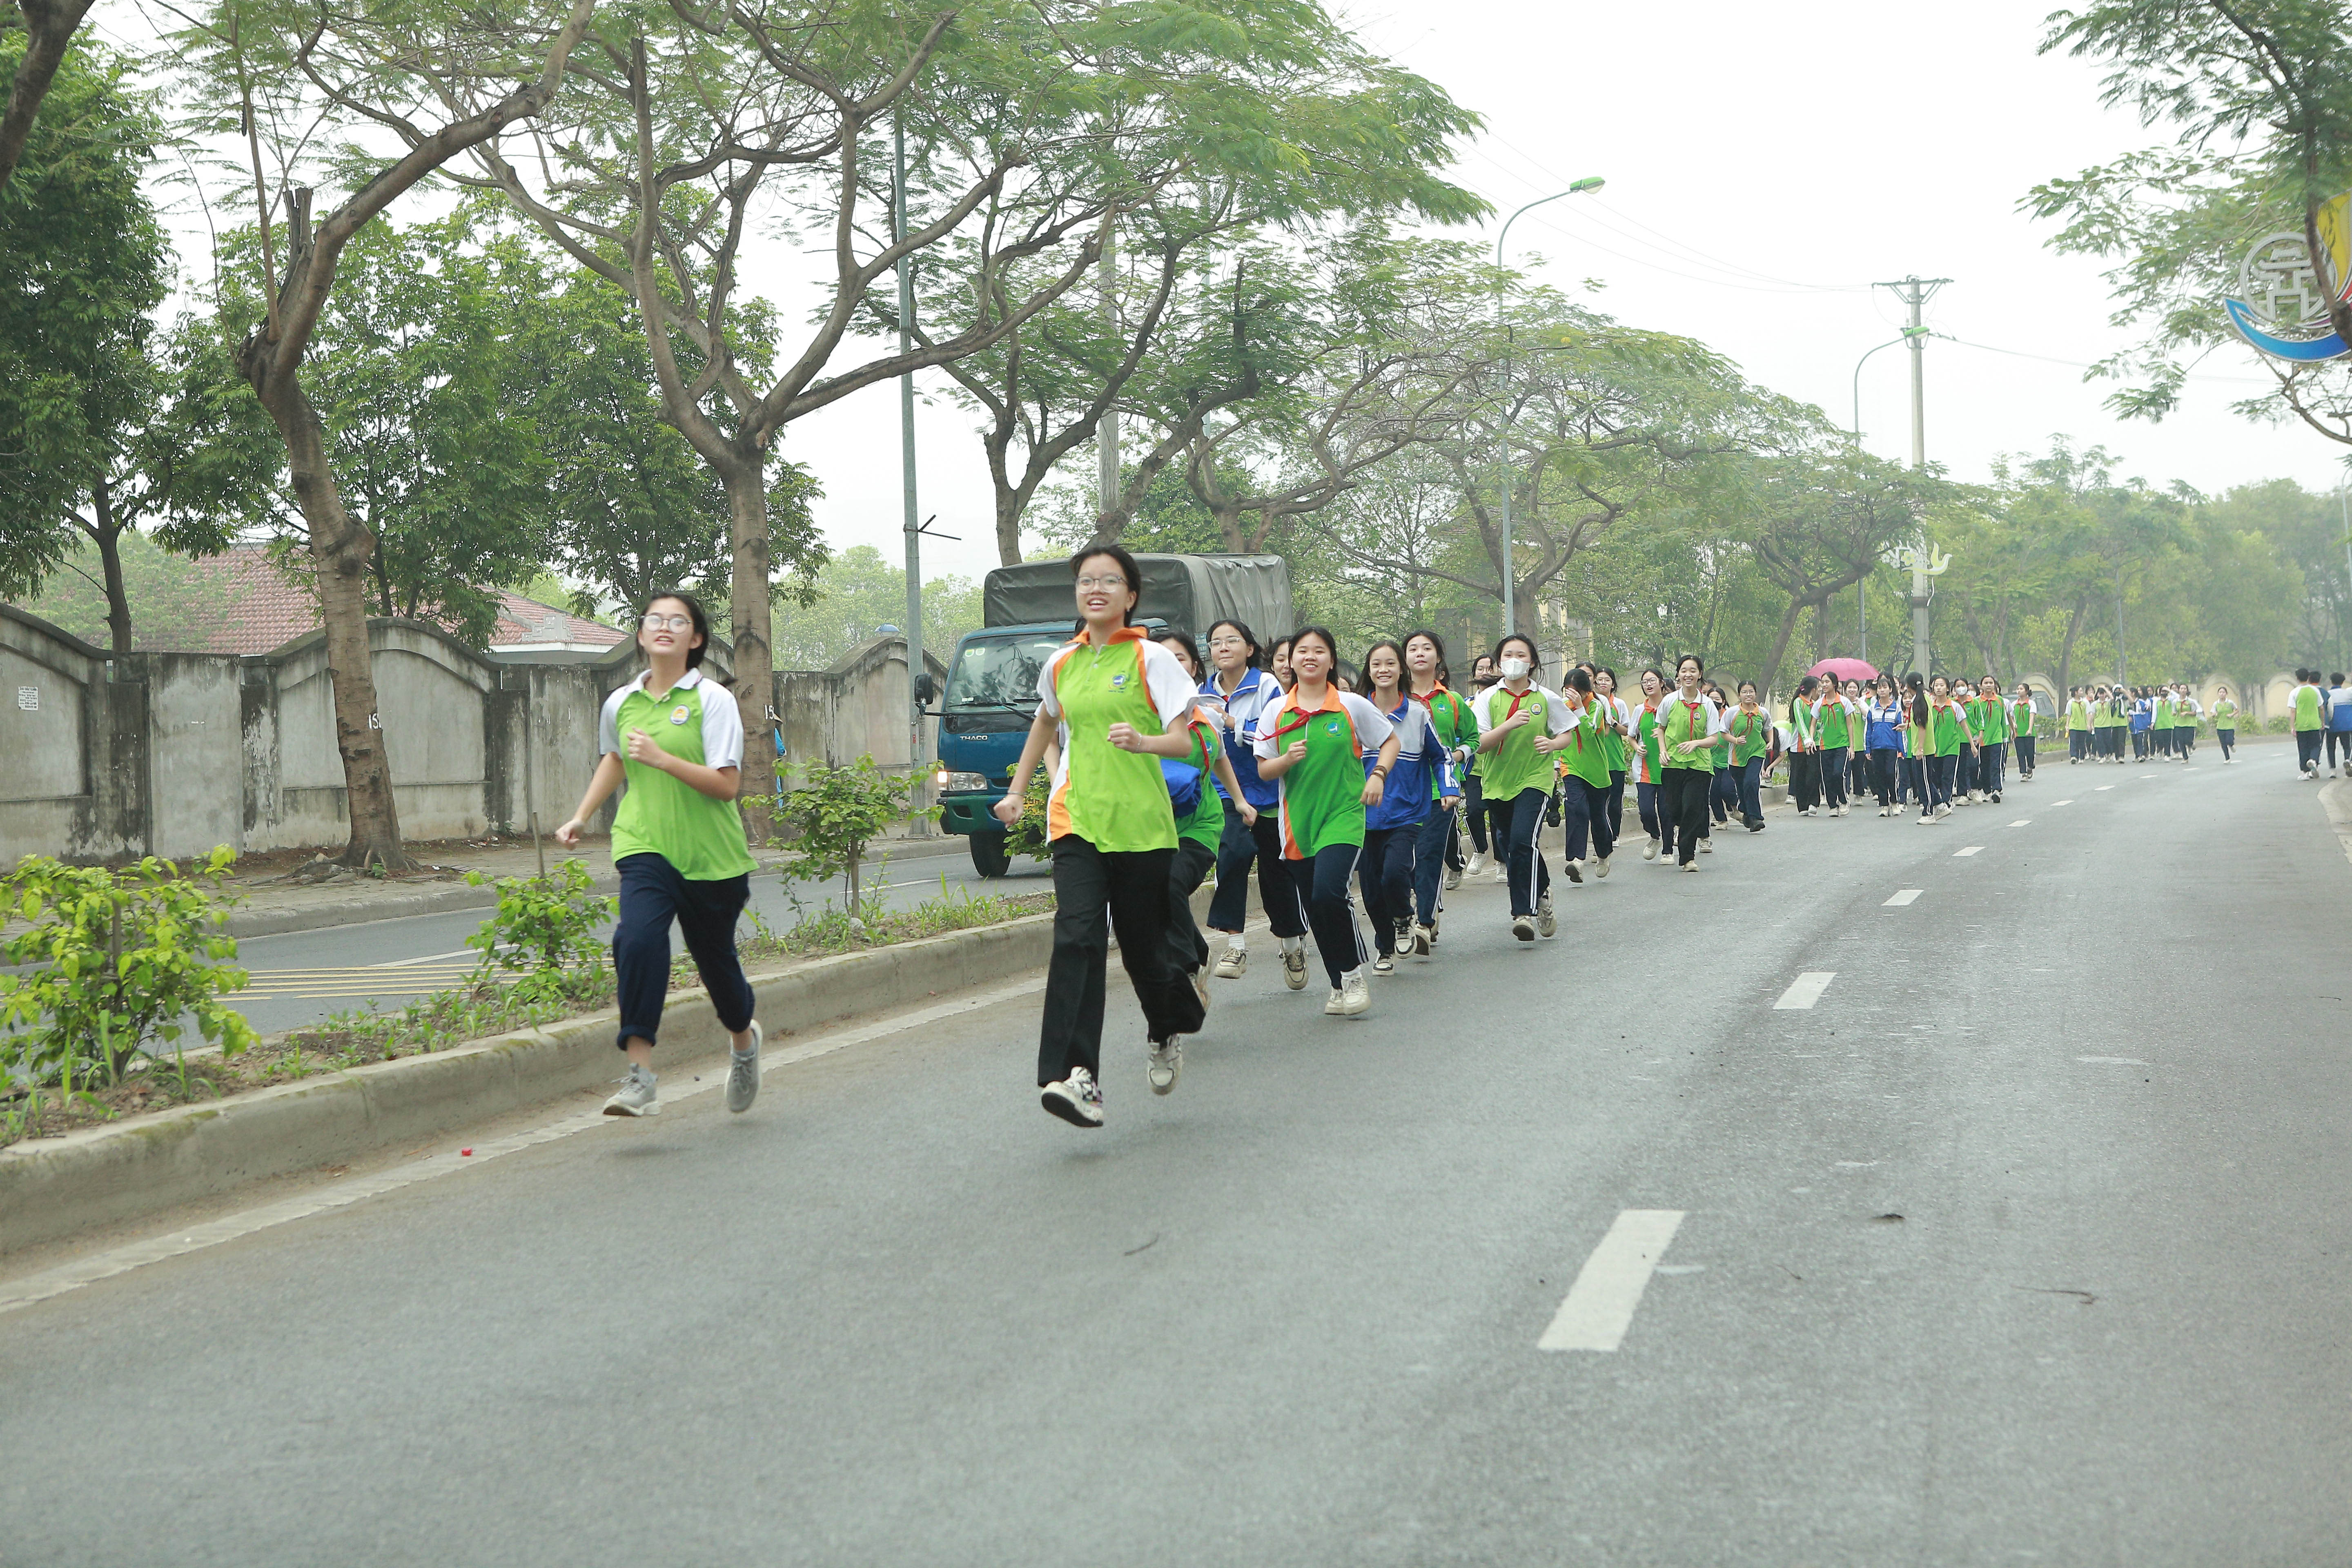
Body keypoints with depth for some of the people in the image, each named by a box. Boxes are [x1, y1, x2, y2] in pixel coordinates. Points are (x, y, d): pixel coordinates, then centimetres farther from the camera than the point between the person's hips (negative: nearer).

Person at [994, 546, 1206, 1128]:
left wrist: (1142, 741, -26)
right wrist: (1016, 791, 30)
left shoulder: (1151, 659, 0)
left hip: (1140, 821, -2)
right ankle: (1076, 1077, -26)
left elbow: (1183, 741, -6)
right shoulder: (1061, 664, 11)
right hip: (1075, 818, 2)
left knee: (1143, 944, 6)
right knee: (1077, 937, -17)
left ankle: (1167, 1031, 40)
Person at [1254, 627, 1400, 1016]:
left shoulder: (1352, 706, 0)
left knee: (1330, 893, -23)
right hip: (1298, 820, 3)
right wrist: (1287, 760, -13)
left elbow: (1391, 740, 13)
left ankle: (1354, 974, -4)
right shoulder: (1276, 713, 5)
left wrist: (1378, 775, -4)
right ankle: (1339, 985, 24)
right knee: (1315, 909, 8)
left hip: (1343, 814, -3)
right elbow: (1263, 770, 7)